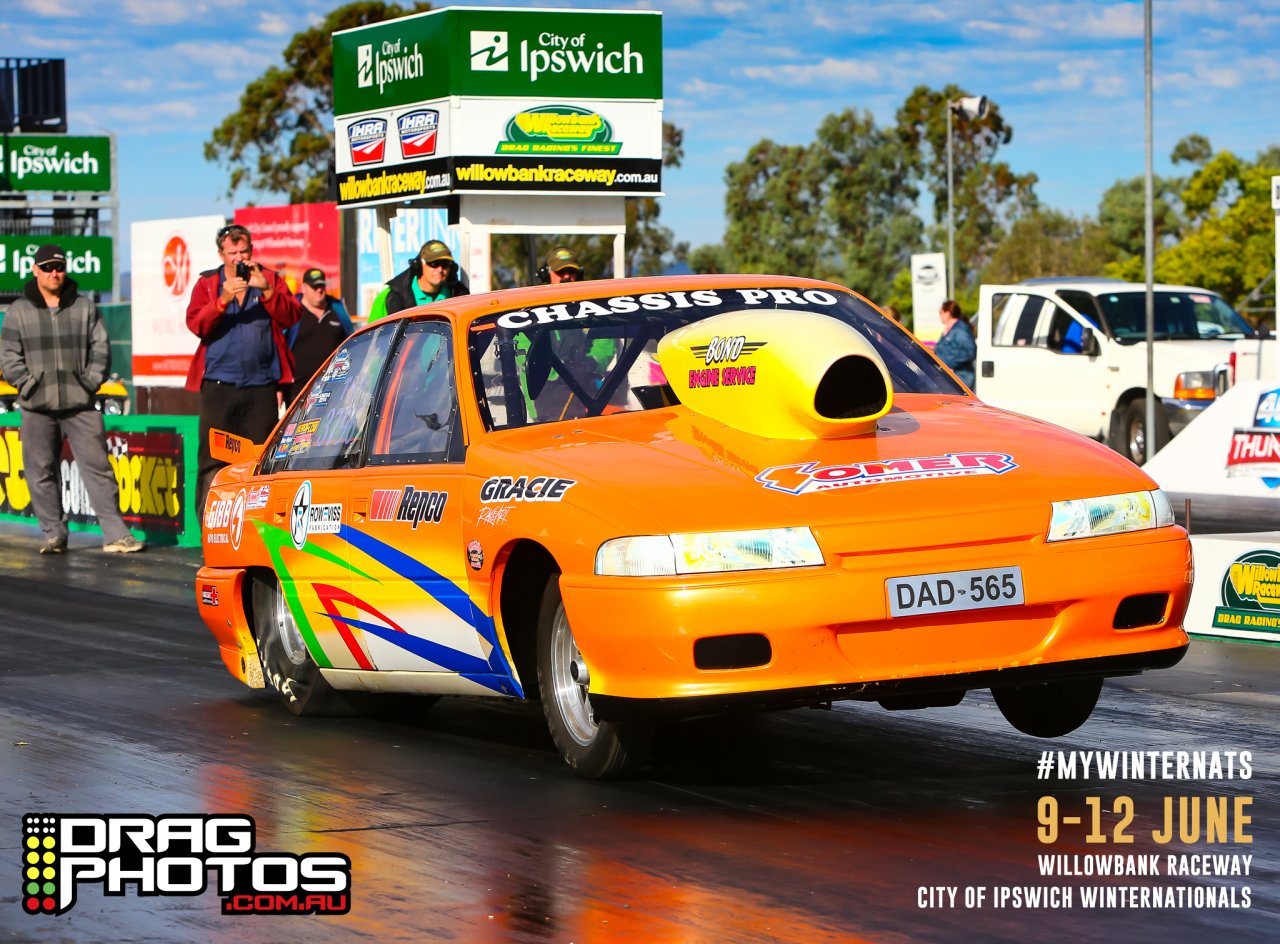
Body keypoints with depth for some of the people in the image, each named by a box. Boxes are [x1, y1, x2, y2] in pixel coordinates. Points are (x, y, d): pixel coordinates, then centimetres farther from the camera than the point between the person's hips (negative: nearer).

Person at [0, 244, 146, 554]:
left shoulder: (85, 307, 9)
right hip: (38, 409, 0)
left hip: (80, 404, 0)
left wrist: (90, 383, -3)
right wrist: (28, 386, -6)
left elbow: (101, 349, 8)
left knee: (98, 466, -3)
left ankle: (115, 534, -3)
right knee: (42, 472, 2)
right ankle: (54, 535, 12)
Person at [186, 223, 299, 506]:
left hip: (261, 384, 1)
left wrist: (266, 290, -15)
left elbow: (291, 316, -2)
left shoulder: (270, 280, 12)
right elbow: (196, 324, -6)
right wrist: (223, 299, -20)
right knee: (213, 458, -3)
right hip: (219, 384, -1)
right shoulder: (207, 283, 10)